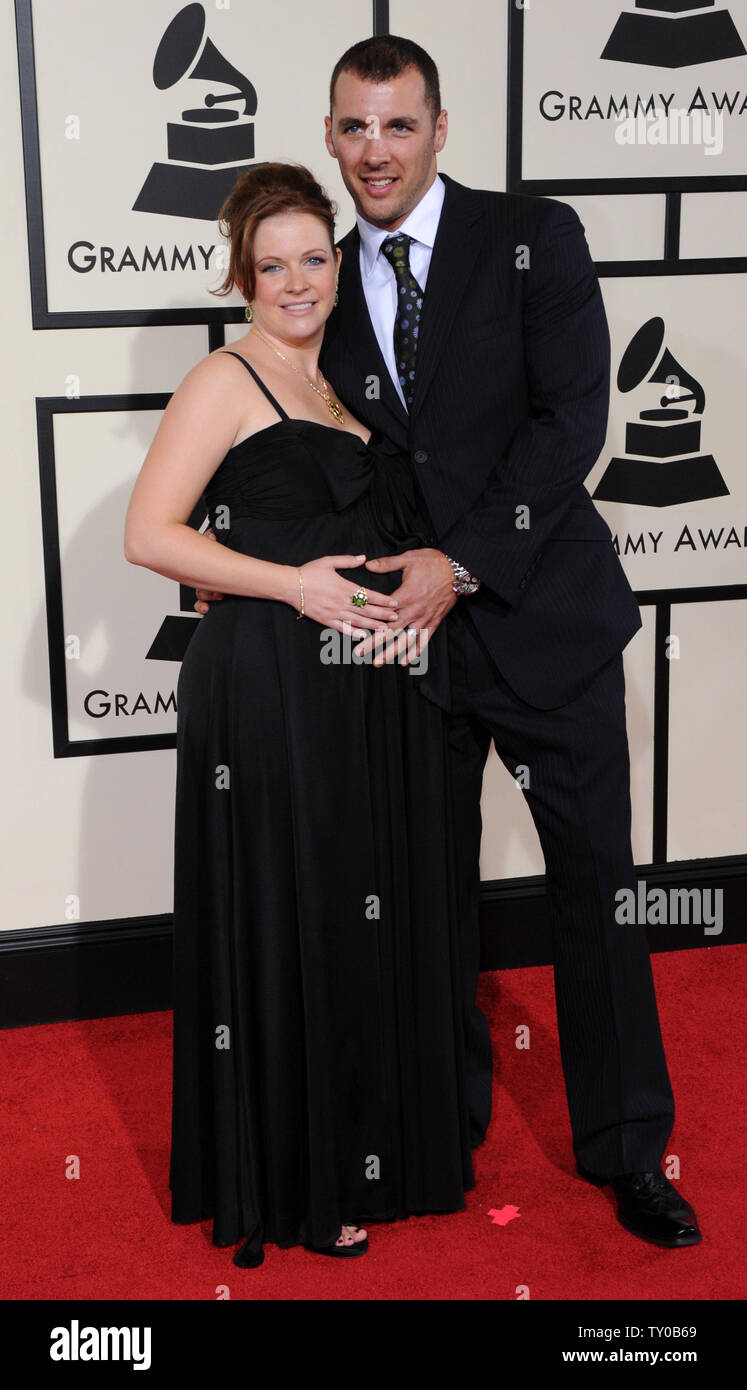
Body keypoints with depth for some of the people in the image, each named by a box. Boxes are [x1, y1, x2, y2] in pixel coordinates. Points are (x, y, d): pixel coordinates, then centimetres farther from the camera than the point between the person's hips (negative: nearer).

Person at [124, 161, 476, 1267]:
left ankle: (377, 1148, 30)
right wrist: (294, 584, -18)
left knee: (378, 914, 12)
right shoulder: (227, 382, -5)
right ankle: (293, 1183, 17)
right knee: (288, 921, 1)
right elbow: (148, 534, -13)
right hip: (269, 694, -7)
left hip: (375, 697, 7)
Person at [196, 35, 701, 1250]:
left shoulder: (534, 238, -5)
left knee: (597, 883, 5)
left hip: (541, 615, -3)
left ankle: (625, 1148, 21)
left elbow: (572, 420, -14)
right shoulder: (328, 286, 7)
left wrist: (462, 561, -20)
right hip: (408, 629, 4)